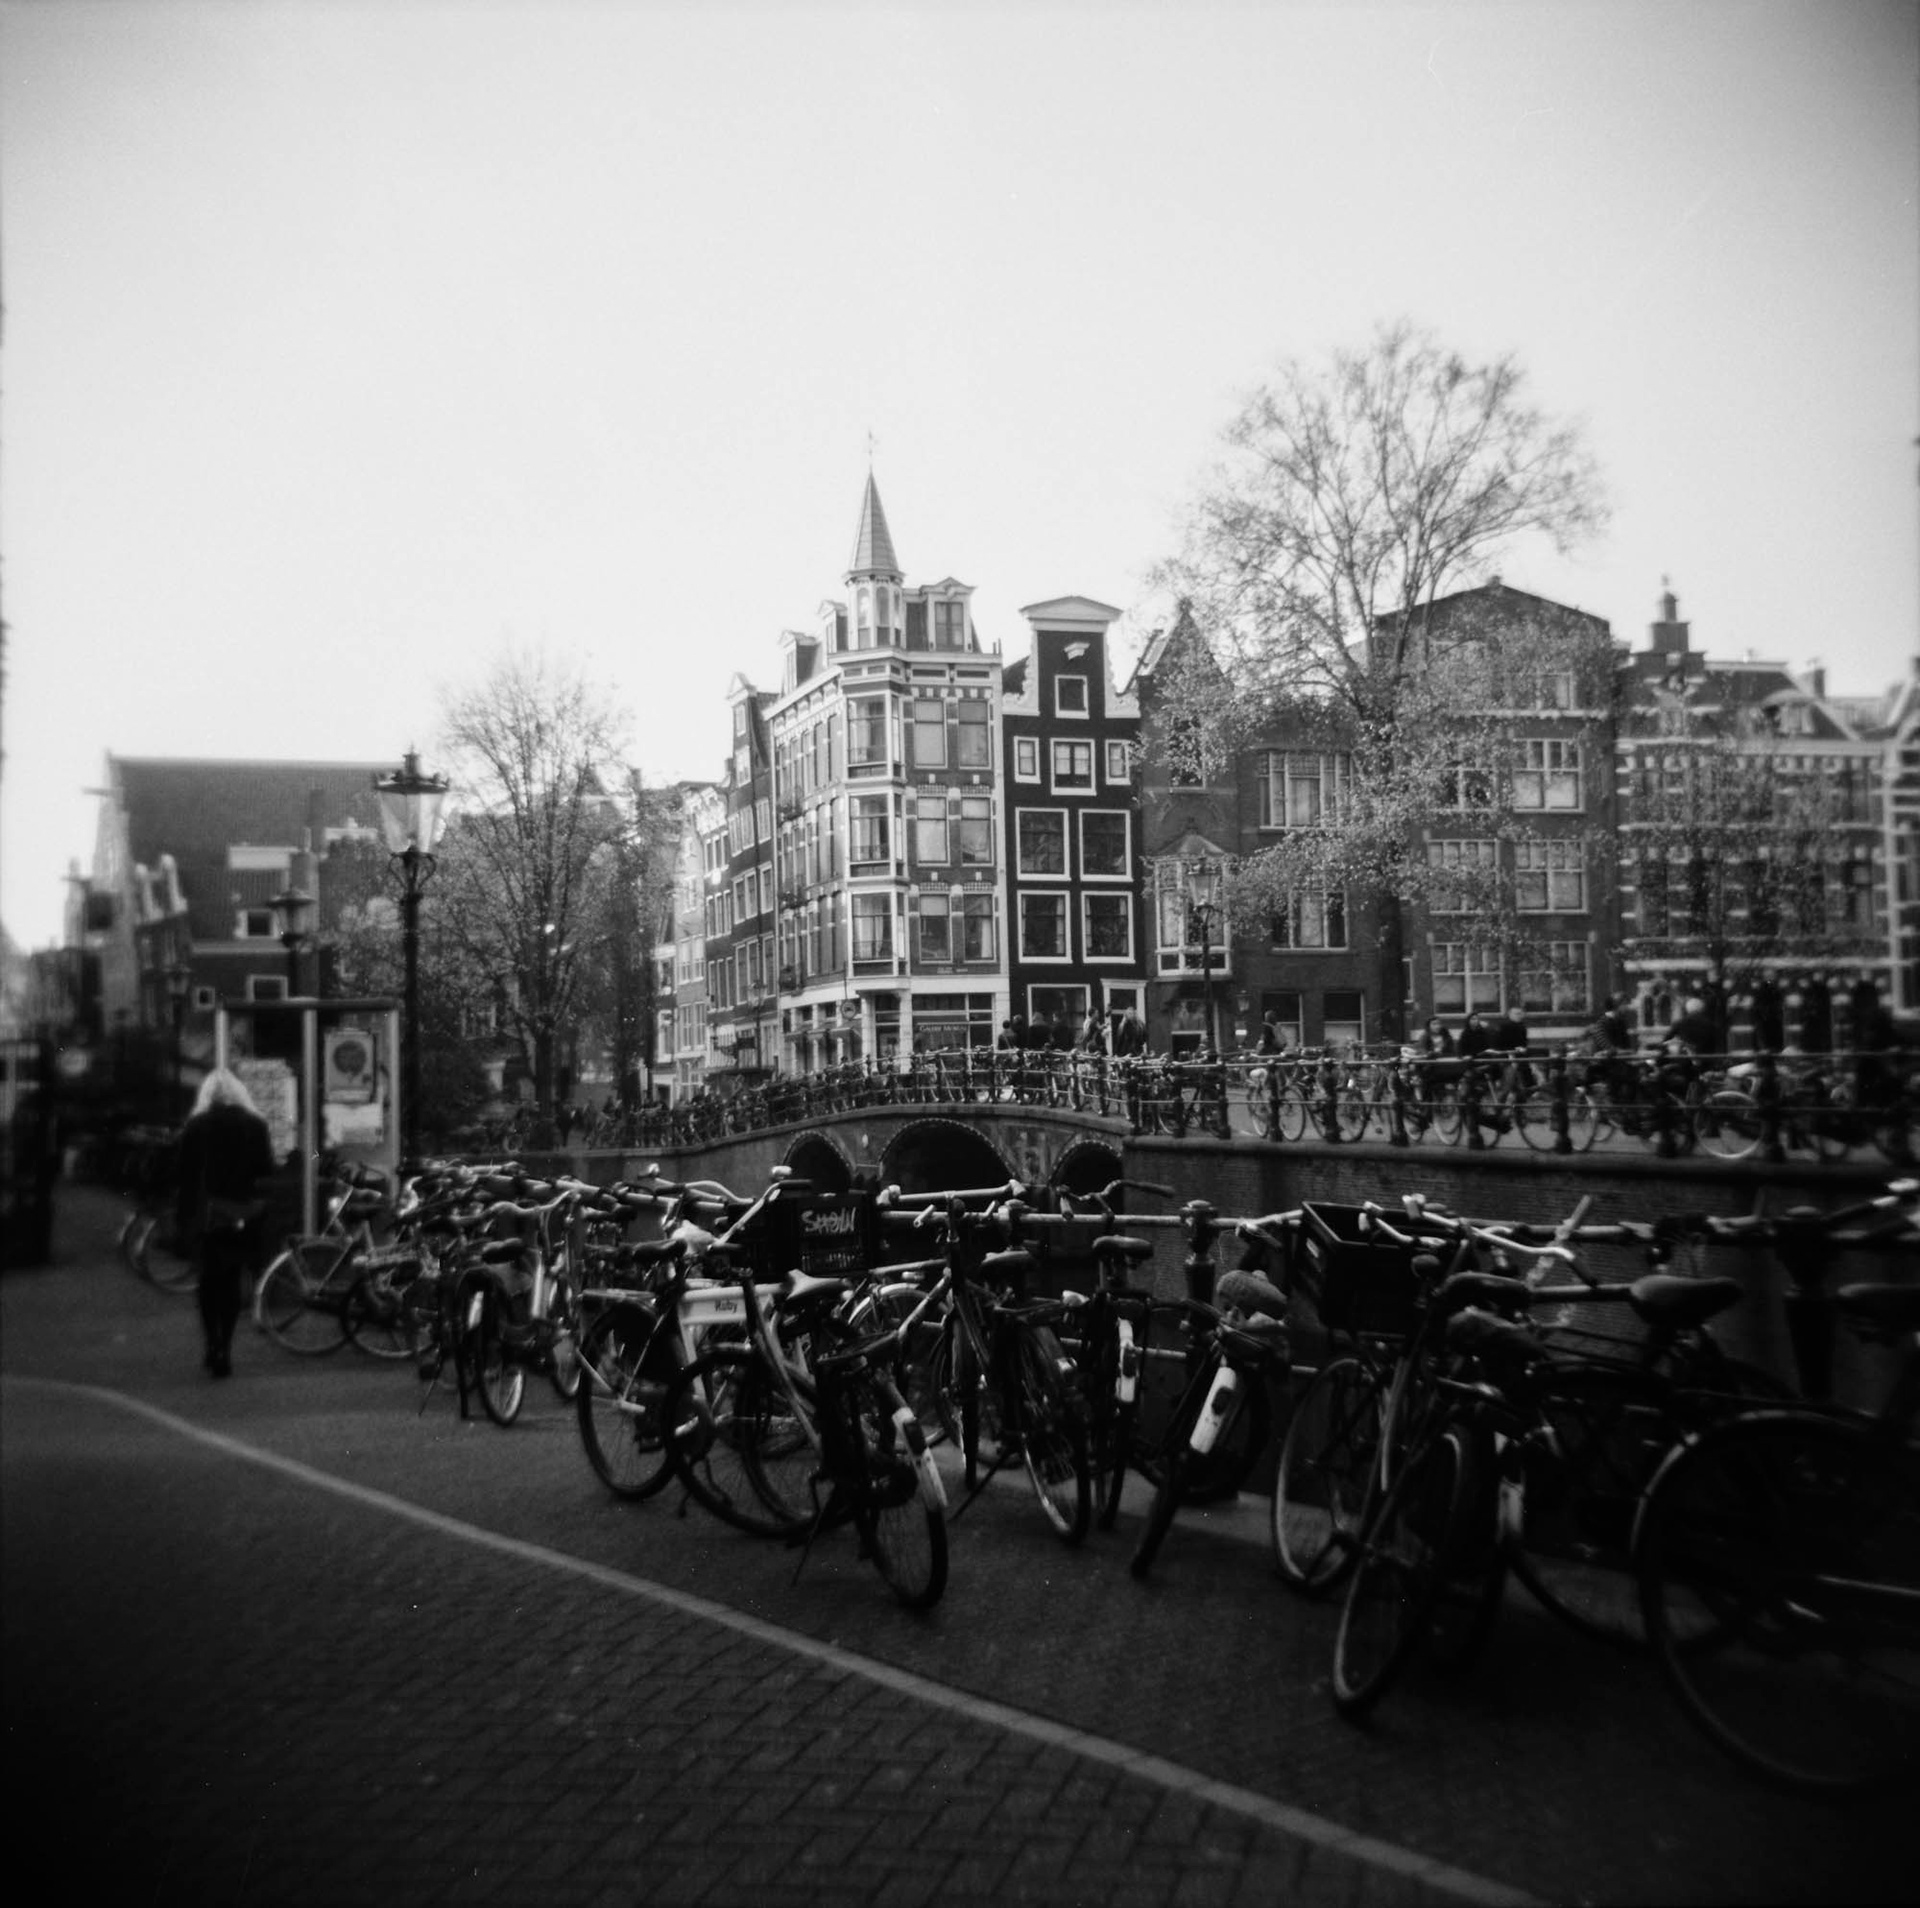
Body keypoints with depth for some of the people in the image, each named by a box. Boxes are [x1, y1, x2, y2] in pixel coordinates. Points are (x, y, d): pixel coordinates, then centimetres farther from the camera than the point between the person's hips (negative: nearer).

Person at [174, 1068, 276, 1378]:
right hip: (243, 1216, 0)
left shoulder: (195, 1127, -2)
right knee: (231, 1279, 9)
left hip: (207, 1215, 0)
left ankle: (214, 1346, -2)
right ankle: (224, 1349, 5)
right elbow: (266, 1172, -2)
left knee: (210, 1278, 11)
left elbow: (185, 1174, -2)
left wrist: (183, 1213, 5)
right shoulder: (255, 1126, -1)